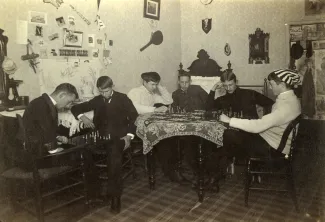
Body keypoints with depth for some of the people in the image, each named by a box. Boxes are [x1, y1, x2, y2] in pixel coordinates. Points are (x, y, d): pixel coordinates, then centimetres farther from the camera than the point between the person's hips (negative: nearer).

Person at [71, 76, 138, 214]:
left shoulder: (122, 98, 7)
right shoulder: (96, 100, 16)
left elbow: (134, 117, -1)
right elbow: (75, 108, 19)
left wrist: (129, 135, -15)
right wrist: (82, 117, -4)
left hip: (118, 136, -3)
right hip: (101, 136, 4)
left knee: (114, 156, -32)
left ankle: (115, 196, -20)